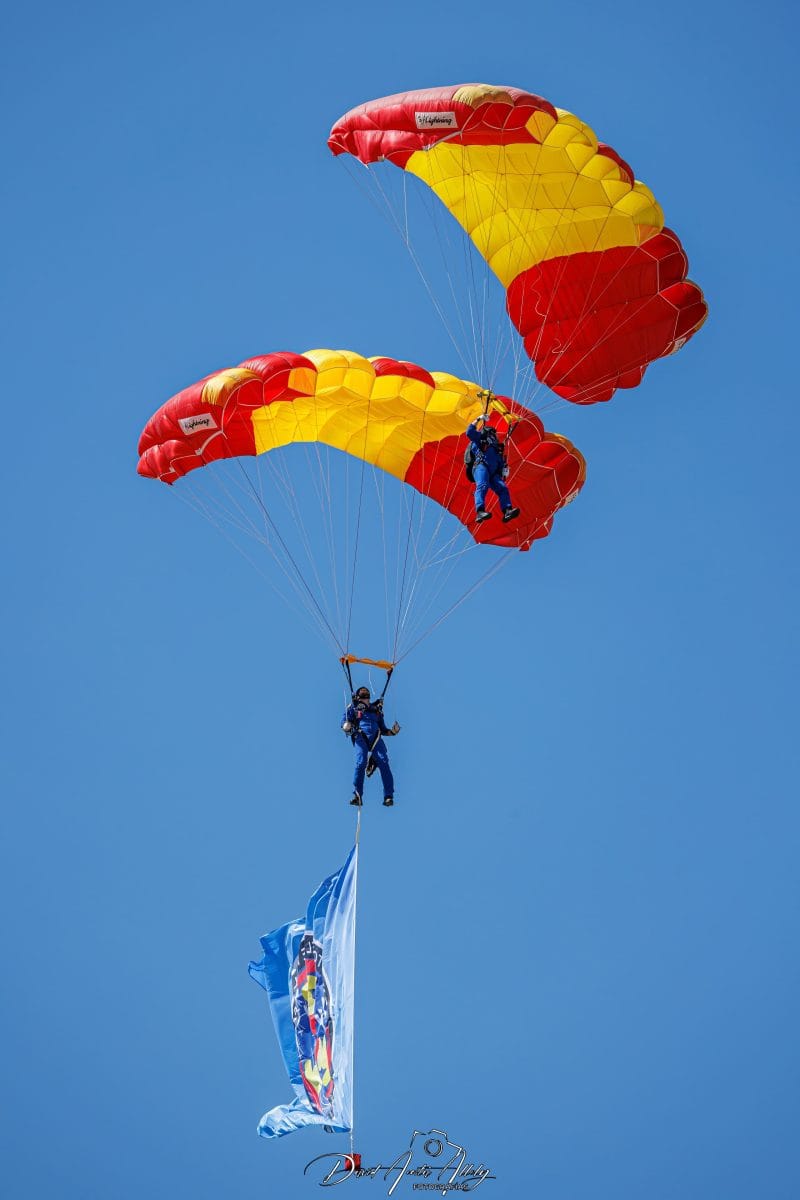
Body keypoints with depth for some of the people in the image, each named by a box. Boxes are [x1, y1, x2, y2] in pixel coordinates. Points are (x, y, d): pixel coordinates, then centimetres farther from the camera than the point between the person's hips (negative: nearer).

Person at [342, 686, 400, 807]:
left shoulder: (376, 710, 30)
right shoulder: (353, 708, 23)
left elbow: (383, 729, 29)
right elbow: (344, 724, 13)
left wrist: (392, 732, 8)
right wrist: (347, 727, -11)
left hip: (376, 738, 2)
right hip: (360, 737, -2)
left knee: (384, 763, -19)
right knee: (361, 763, -24)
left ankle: (388, 796, -24)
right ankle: (357, 795, -21)